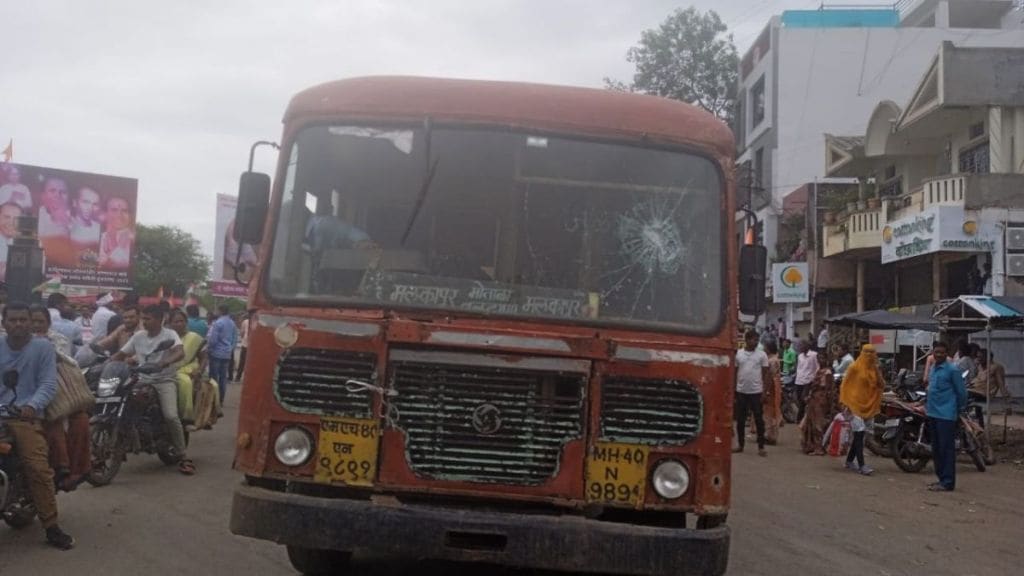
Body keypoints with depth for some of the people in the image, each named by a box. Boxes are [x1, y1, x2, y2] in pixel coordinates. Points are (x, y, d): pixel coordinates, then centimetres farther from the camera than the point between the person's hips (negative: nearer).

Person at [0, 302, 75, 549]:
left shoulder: (43, 347, 6)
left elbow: (48, 384, -2)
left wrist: (32, 406, -19)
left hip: (25, 417, -2)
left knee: (38, 469, -17)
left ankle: (51, 528, -10)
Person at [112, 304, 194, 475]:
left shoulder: (169, 334, -5)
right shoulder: (138, 336, 10)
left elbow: (180, 353, -23)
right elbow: (121, 355, 15)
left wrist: (166, 362, -42)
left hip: (165, 380, -5)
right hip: (143, 380, 5)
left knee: (171, 416, -24)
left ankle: (183, 458, -15)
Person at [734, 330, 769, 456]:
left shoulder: (762, 354, 0)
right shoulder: (738, 354, 3)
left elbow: (765, 374, 1)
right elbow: (734, 373, 7)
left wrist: (765, 391, -5)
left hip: (756, 392, -1)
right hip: (741, 391, 2)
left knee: (759, 420, 0)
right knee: (740, 420, 8)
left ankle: (761, 447, 5)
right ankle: (740, 445, 19)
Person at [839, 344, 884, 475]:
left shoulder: (875, 369, 9)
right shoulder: (855, 367, -6)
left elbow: (881, 386, 2)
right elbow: (846, 385, -5)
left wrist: (877, 371, -9)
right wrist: (846, 403, -10)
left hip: (869, 406, 6)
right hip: (855, 404, -6)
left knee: (860, 434, 11)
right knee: (859, 434, -12)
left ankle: (849, 460, 23)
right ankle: (861, 465, -14)